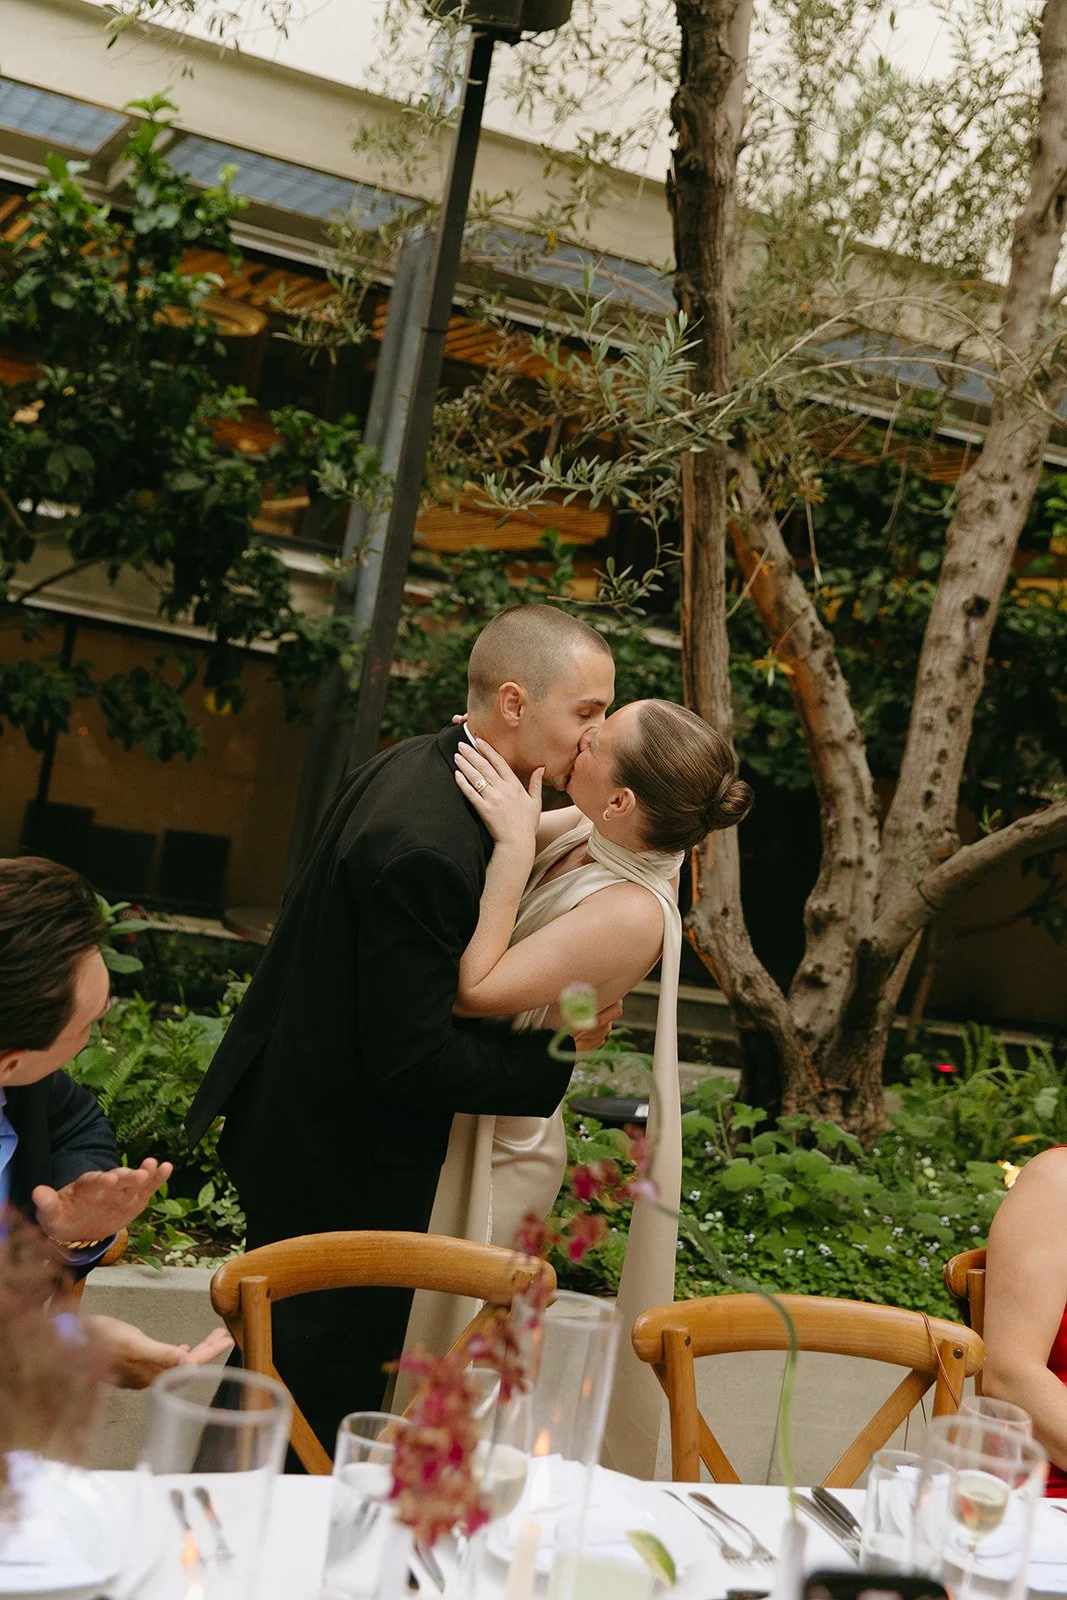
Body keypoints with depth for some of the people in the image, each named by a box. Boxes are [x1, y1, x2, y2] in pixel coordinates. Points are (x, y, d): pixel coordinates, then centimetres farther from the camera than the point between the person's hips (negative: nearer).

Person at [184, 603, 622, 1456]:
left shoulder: (421, 768, 2)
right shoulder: (429, 845, -30)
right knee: (326, 1401, 6)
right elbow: (412, 1061, -27)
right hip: (343, 1169, -10)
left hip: (302, 1122, 10)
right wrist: (557, 1051, -17)